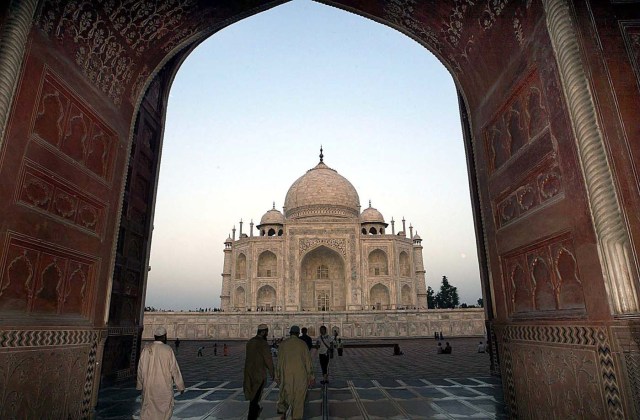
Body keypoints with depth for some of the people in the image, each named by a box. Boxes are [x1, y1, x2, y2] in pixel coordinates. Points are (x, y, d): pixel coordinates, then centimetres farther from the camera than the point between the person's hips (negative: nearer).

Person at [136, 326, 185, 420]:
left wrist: (139, 384, 19)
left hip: (149, 387, 2)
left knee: (148, 410, 10)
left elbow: (140, 368, 4)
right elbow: (174, 369, -7)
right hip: (164, 387, -2)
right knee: (165, 408, 16)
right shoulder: (168, 350, -12)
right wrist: (180, 386, 3)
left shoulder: (146, 349, -5)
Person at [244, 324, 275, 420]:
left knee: (253, 393, 24)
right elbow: (268, 359, -15)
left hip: (249, 372, 7)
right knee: (255, 395, 3)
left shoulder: (250, 342, 4)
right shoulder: (263, 343, -18)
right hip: (259, 373, -7)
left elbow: (247, 357, 10)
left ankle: (256, 410, 43)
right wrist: (272, 373, -3)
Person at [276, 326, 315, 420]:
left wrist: (277, 376, 10)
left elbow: (279, 361, 1)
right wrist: (311, 377, 2)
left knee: (285, 394, 18)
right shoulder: (302, 344, -4)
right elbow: (308, 361, -4)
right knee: (298, 397, 11)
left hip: (286, 374, 1)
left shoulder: (282, 344, -2)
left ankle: (283, 411, 1)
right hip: (300, 375, -1)